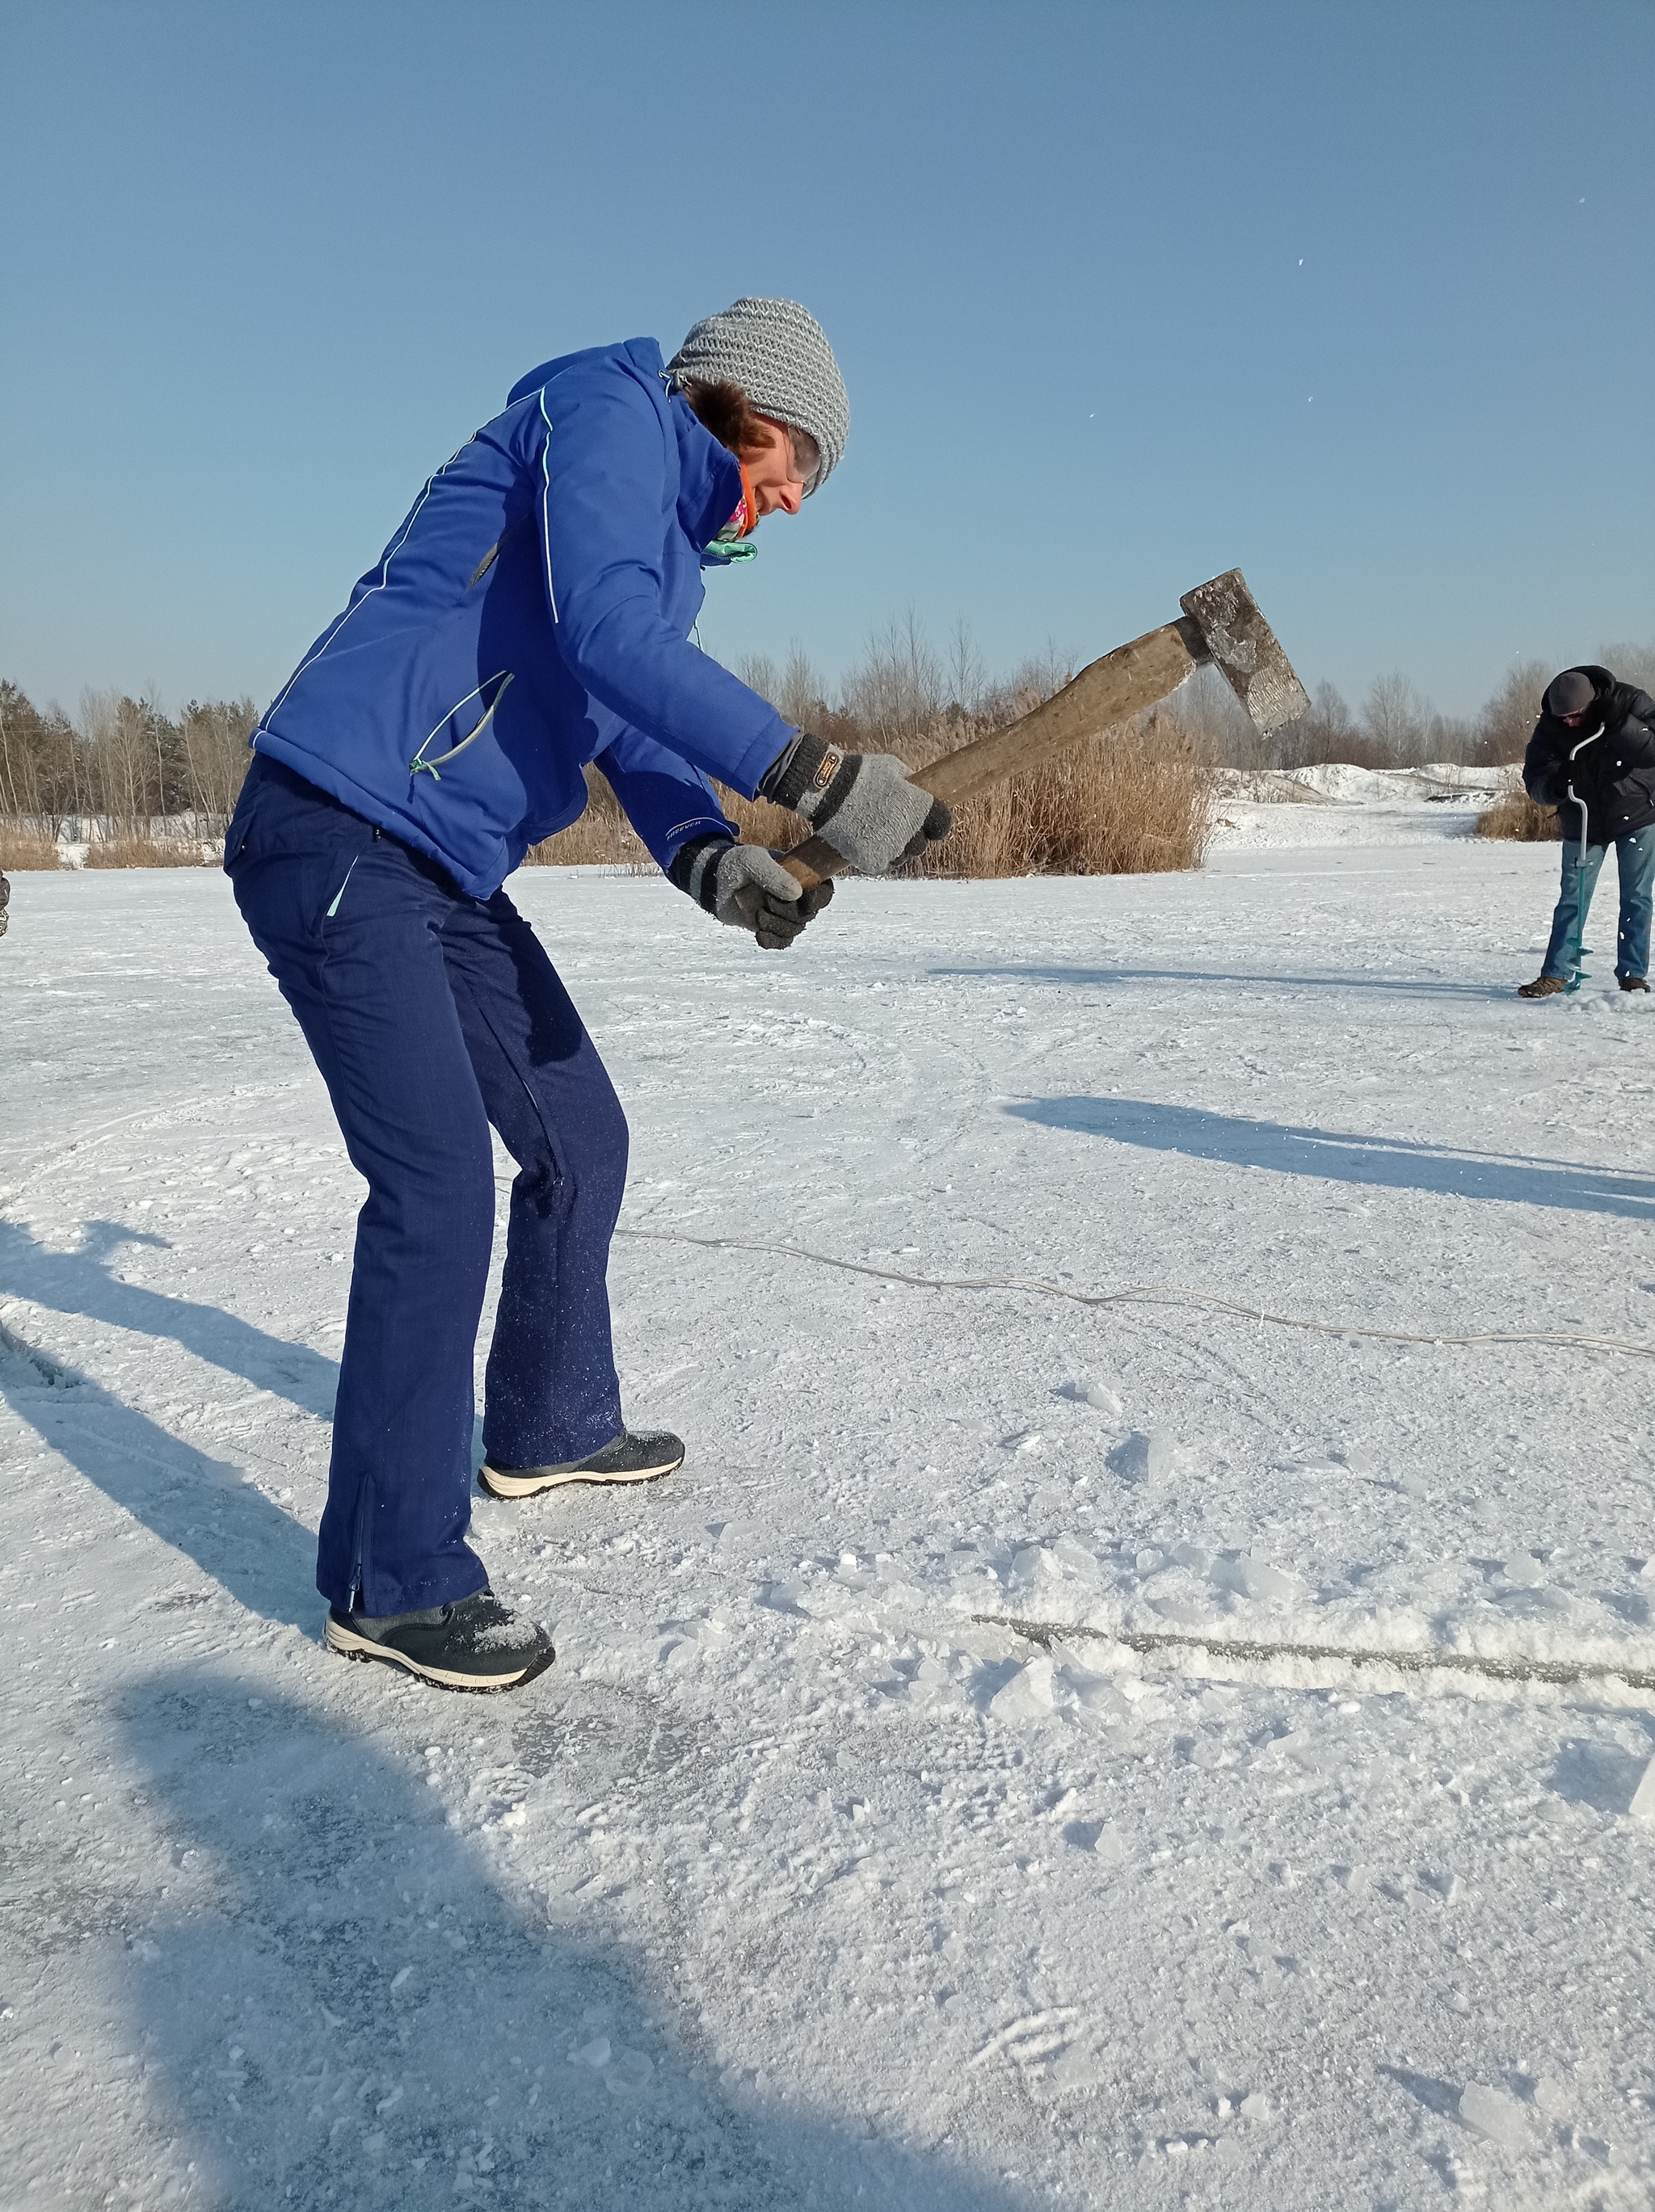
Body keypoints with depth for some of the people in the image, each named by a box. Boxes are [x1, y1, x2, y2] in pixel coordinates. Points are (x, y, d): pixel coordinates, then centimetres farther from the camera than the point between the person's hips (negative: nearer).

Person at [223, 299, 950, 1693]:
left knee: (581, 1141, 14)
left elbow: (641, 743, 14)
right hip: (334, 834, -10)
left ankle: (547, 1430, 34)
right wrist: (815, 777, -29)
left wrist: (712, 858, -7)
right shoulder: (608, 411, -8)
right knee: (439, 1183, -16)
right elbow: (602, 635, -25)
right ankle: (393, 1581, -3)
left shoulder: (675, 547, 21)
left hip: (449, 876, 10)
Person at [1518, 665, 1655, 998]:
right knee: (1572, 900, 1)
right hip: (1582, 823, 2)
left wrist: (1619, 725, -36)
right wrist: (1554, 785, -37)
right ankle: (1557, 974, 7)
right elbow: (1534, 779, -15)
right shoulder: (1550, 726, -12)